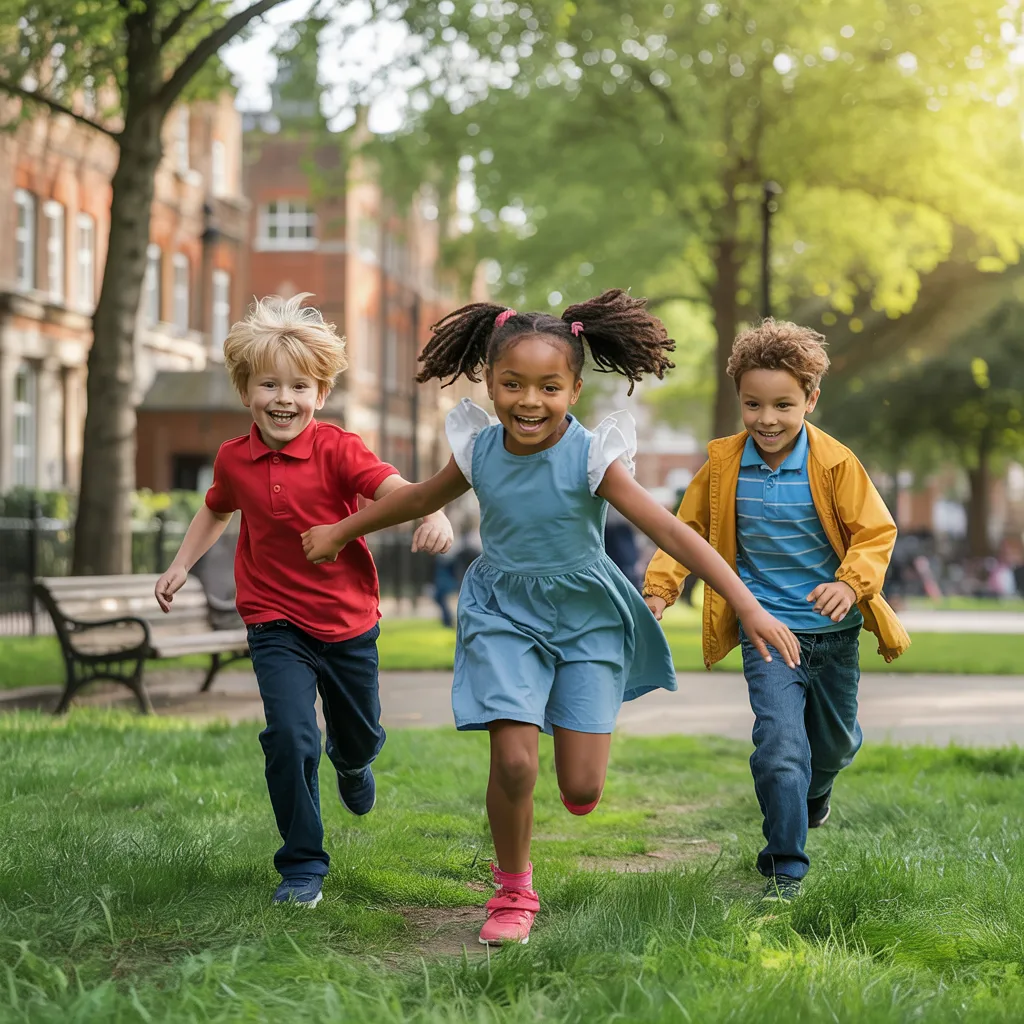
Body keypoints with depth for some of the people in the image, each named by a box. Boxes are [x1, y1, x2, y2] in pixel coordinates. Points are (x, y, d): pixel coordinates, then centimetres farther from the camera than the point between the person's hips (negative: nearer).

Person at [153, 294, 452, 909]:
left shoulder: (337, 450, -15)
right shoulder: (234, 460, -3)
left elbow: (394, 487, -32)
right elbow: (218, 511, 21)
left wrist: (434, 513, -52)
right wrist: (181, 565, 14)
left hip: (348, 621, 0)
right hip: (276, 624, 0)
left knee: (361, 736, 19)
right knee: (290, 735, -19)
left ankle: (351, 764, 60)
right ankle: (302, 866, -4)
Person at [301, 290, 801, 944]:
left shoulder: (592, 459, -19)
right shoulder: (479, 450, -9)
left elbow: (671, 533, -23)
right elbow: (422, 499, 12)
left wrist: (751, 609, -30)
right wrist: (340, 533, 25)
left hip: (587, 616, -1)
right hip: (505, 613, 1)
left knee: (581, 794, -4)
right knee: (513, 762, -16)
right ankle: (514, 892, 10)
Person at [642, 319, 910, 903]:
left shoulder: (834, 464, -11)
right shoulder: (724, 465, -5)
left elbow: (876, 532, -8)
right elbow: (687, 530, 7)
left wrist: (852, 584, -26)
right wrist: (659, 589, -5)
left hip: (834, 632, 1)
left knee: (837, 742, 21)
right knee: (781, 746, -17)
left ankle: (815, 789, 57)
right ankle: (785, 868, -5)